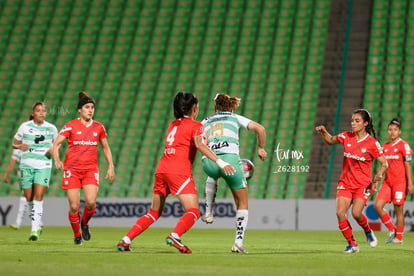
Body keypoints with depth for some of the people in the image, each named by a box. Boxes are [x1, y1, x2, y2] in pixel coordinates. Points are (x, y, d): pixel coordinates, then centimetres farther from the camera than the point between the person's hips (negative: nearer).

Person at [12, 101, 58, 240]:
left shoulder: (51, 128, 4)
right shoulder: (25, 126, 2)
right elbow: (14, 144, 9)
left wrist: (53, 151, -4)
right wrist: (19, 146, -14)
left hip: (44, 166, -1)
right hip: (27, 165, 1)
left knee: (38, 196, -16)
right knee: (29, 198, 2)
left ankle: (35, 229, -18)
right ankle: (38, 223, 25)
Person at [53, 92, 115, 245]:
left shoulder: (98, 127, 9)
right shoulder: (71, 126, -1)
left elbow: (105, 148, 20)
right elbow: (56, 143, -3)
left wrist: (111, 166, 12)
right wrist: (57, 159, -21)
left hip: (91, 169, 2)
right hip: (72, 169, -2)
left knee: (91, 202, -18)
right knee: (74, 206, -6)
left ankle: (85, 224, 14)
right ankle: (77, 235, 17)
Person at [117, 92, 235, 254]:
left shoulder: (173, 124, 22)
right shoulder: (195, 126, 2)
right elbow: (200, 145, -15)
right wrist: (220, 162, -23)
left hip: (162, 168, 7)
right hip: (179, 171, -7)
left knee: (154, 213, 17)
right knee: (193, 212, -9)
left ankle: (126, 240, 10)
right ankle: (175, 236, -34)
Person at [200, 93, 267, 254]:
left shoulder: (205, 122, 26)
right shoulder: (236, 118, 21)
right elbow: (260, 129, 10)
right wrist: (260, 148, 22)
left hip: (208, 161, 3)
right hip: (230, 159, -3)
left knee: (212, 176, 43)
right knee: (243, 204, 12)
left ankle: (208, 213, 32)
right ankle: (239, 241, -3)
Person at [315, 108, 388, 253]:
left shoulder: (372, 143, -8)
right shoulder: (347, 137, 2)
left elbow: (384, 164, -4)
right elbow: (331, 140, 21)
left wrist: (378, 176, -24)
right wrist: (323, 132, 0)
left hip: (363, 184, -3)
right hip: (345, 183, 4)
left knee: (356, 213, -20)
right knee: (340, 213, -13)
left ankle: (368, 231, 14)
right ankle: (352, 244, 3)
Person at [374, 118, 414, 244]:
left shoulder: (403, 146, -5)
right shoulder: (385, 146, 13)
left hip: (400, 182, -6)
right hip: (387, 182, 6)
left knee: (398, 210, -2)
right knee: (377, 206, -6)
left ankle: (399, 237, 9)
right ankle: (392, 230, 9)